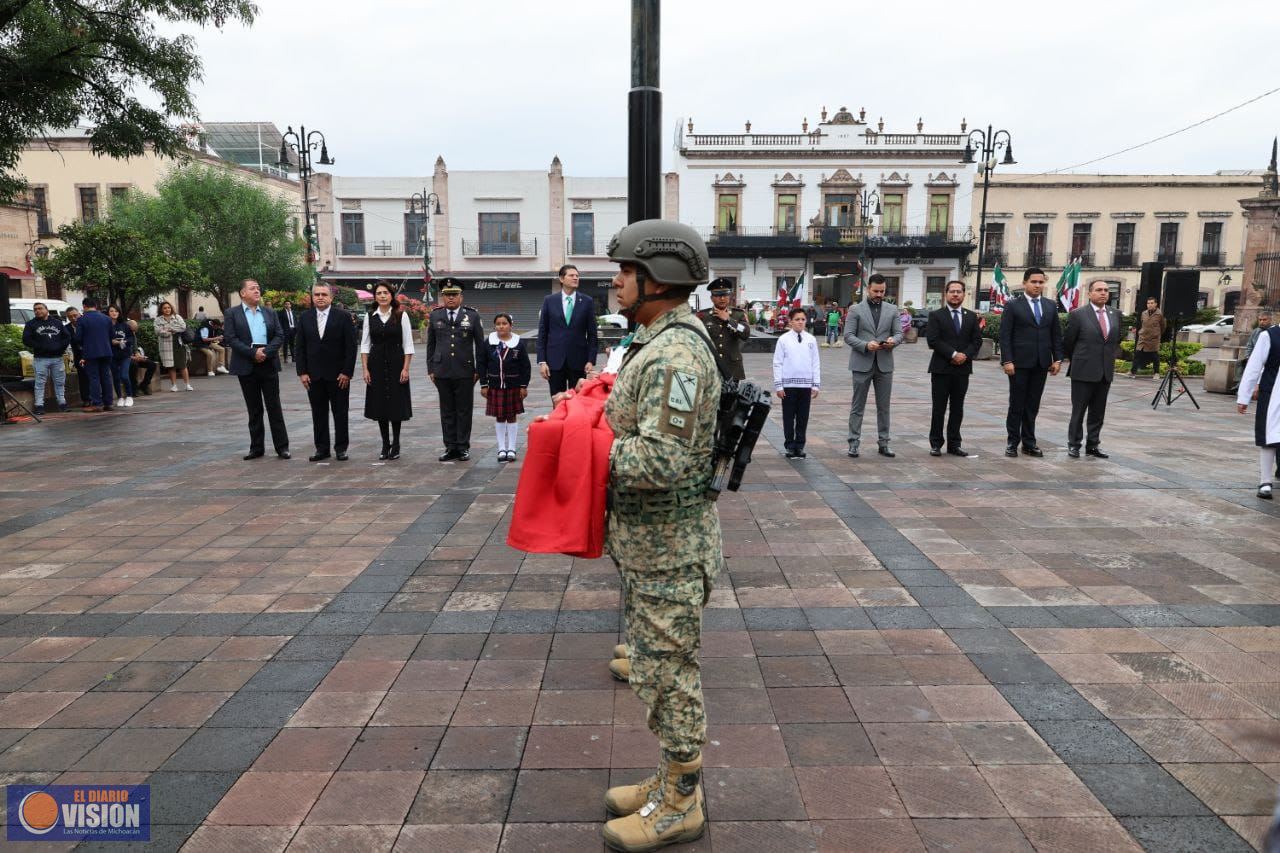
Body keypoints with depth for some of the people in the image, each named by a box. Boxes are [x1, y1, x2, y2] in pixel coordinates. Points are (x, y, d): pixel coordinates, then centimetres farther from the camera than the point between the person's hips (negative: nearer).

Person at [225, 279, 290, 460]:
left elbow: (280, 335, 3)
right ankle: (256, 447, 14)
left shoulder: (270, 313, 11)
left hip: (268, 364, 1)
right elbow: (230, 338, -7)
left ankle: (282, 446, 6)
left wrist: (266, 352, -13)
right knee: (254, 409, 6)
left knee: (274, 406, 2)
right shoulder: (232, 314, 3)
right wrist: (253, 353, -15)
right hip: (247, 366, -1)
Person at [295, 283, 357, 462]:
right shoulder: (304, 318, 6)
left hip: (338, 374, -3)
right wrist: (302, 372, 0)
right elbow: (300, 347, 7)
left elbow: (351, 346, -6)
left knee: (340, 413, 5)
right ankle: (322, 448, 16)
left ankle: (341, 448, 15)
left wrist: (347, 372, -11)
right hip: (313, 375, 3)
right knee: (318, 413, 7)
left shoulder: (343, 316, -4)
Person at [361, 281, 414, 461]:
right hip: (376, 364, 2)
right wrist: (365, 369, -1)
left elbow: (408, 344, -3)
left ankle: (396, 444, 16)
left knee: (396, 404, 3)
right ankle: (385, 445, 17)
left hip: (396, 363, -2)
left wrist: (405, 368, -9)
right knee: (379, 404, 6)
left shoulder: (401, 315, -2)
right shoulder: (369, 316, 4)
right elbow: (365, 344, 6)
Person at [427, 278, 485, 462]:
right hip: (442, 372, 2)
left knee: (464, 411, 3)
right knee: (447, 411, 6)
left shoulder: (472, 316, 2)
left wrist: (478, 370, 0)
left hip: (465, 372, -2)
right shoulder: (435, 316, 8)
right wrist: (430, 369, 7)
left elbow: (480, 345, 4)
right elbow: (431, 344, 12)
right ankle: (450, 447, 14)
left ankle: (463, 447, 11)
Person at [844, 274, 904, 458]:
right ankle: (853, 443, 7)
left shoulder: (892, 309, 10)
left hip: (884, 364, 3)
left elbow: (899, 333, 9)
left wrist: (893, 340, -15)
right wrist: (866, 345, -20)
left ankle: (883, 443, 15)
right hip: (862, 364, -3)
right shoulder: (855, 310, 1)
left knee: (884, 407, 8)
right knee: (857, 406, 2)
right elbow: (848, 336, -5)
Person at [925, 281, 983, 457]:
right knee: (939, 408, 0)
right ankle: (936, 443, 8)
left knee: (957, 408, 7)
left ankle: (954, 443, 14)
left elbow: (977, 340, 7)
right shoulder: (936, 315, 1)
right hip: (941, 368, -3)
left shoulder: (971, 316, 12)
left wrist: (966, 355, -11)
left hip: (963, 368, 3)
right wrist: (953, 354, -16)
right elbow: (933, 340, -10)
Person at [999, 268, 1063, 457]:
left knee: (1033, 405, 8)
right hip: (1019, 363, -4)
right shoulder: (1012, 306, -2)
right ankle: (1012, 442, 11)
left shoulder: (1051, 306, 11)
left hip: (1042, 364, 4)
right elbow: (1005, 336, -6)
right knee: (1017, 404, 2)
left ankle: (1029, 442, 16)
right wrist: (1007, 361, -13)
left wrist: (1057, 359, 5)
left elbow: (1056, 334, 13)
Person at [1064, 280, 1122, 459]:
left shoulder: (1115, 314, 8)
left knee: (1098, 412, 9)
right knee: (1078, 411, 3)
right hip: (1084, 371, -4)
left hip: (1106, 372, 4)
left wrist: (1109, 358, 16)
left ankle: (1093, 445, 18)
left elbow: (1116, 340, 20)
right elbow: (1067, 343, 1)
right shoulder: (1078, 315, -7)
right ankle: (1074, 445, 13)